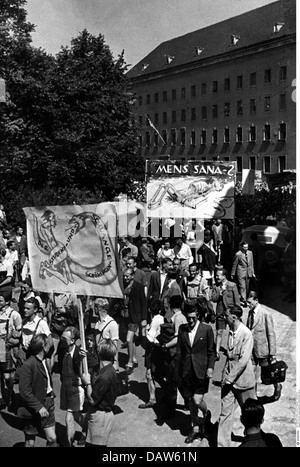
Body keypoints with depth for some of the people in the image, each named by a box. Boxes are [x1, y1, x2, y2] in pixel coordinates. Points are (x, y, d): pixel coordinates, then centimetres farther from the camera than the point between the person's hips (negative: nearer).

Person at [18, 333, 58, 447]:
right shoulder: (28, 365, -20)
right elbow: (24, 391, -22)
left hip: (47, 405, 7)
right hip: (33, 410, -6)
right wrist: (39, 407, -24)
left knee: (52, 439, 3)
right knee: (30, 442, 7)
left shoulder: (44, 361, 5)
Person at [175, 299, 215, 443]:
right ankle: (195, 429, 28)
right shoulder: (182, 329, 3)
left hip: (201, 371, -4)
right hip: (186, 371, 4)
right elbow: (179, 352, 7)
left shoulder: (207, 329, -6)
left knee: (197, 401, -8)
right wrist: (177, 372, 7)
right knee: (190, 401, 11)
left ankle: (206, 413, 27)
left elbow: (211, 351, 0)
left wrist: (210, 367, -11)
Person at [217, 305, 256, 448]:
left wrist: (230, 378, -20)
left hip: (242, 378, -6)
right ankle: (222, 444, 8)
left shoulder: (246, 334, -18)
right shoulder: (231, 331, 5)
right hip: (228, 378, 6)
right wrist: (225, 375, 7)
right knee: (225, 412, 4)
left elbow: (243, 360, -22)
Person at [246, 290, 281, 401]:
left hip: (263, 349, -5)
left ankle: (277, 387, 38)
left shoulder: (266, 314, -17)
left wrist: (272, 353, -13)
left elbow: (271, 334, -14)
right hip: (252, 350, 5)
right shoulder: (250, 312, 4)